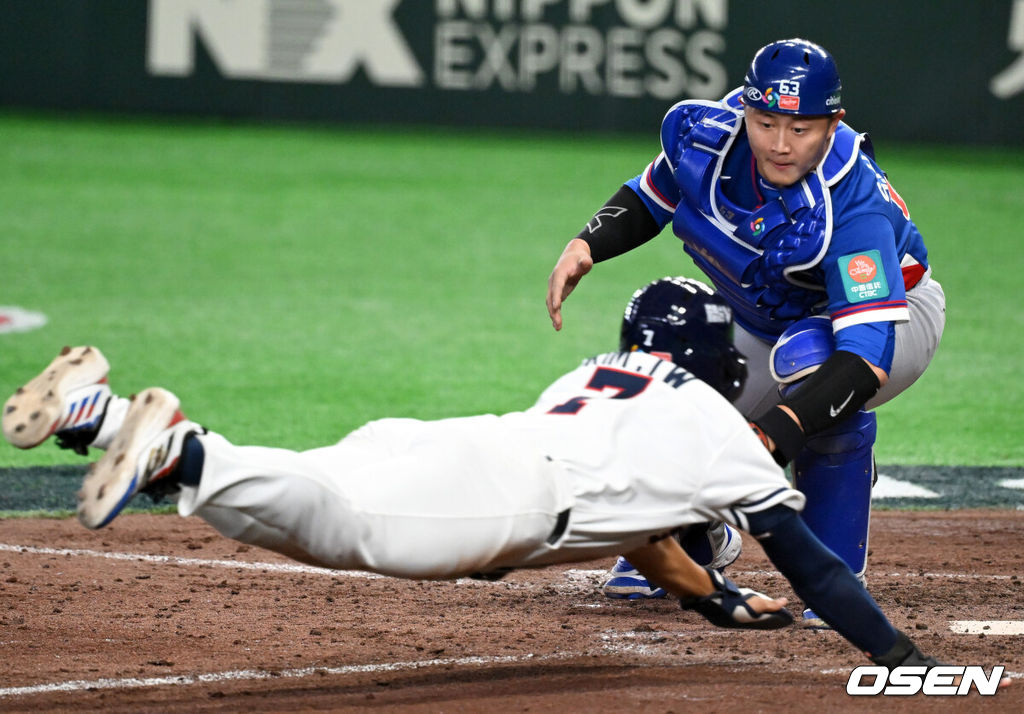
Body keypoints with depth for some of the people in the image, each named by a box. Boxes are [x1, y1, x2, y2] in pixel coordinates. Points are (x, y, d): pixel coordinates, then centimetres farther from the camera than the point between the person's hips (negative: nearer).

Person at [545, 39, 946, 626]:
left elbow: (868, 355, -48)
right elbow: (651, 198, 0)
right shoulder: (701, 135, -24)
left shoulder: (853, 208, -41)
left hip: (895, 314, -6)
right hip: (767, 327, 6)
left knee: (808, 354, -39)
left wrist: (778, 429, -59)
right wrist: (587, 245, -18)